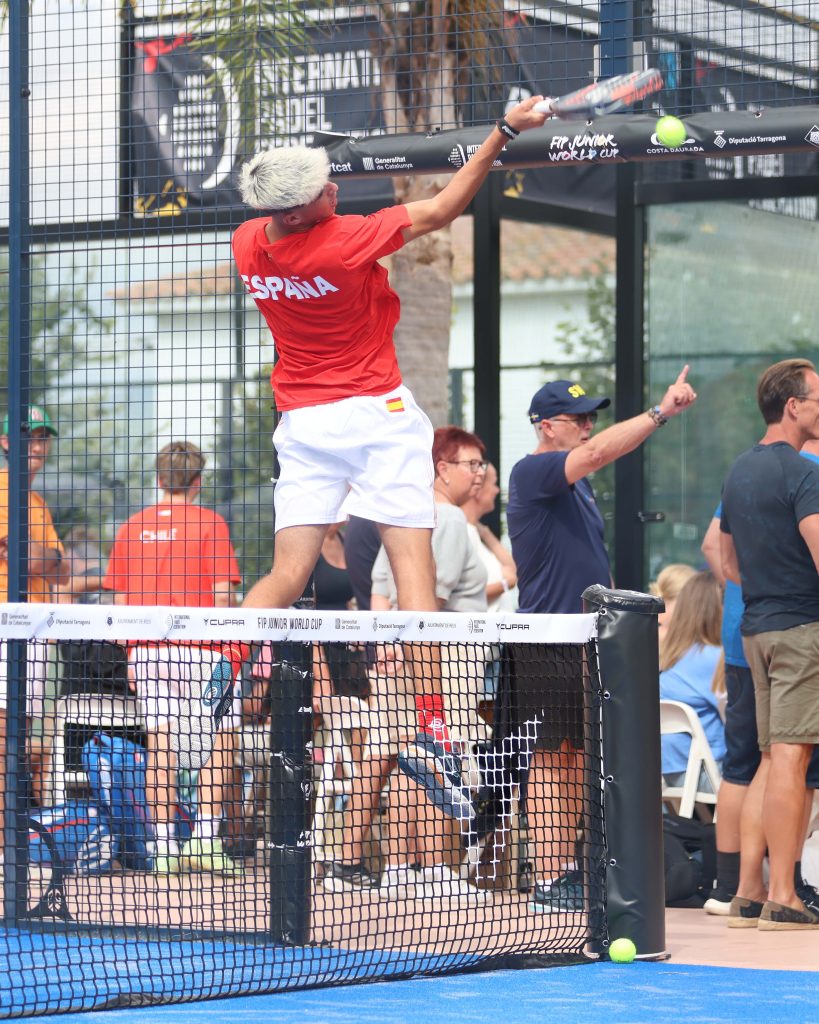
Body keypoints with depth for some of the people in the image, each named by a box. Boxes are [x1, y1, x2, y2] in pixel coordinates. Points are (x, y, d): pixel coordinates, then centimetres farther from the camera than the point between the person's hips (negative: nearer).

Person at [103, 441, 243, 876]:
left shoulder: (132, 526, 10)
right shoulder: (209, 522, -2)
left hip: (145, 650, 4)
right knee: (222, 739, 4)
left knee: (159, 743, 5)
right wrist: (228, 644, 0)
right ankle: (205, 837, -6)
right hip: (197, 648, -4)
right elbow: (222, 593, -8)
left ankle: (165, 846, 2)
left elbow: (119, 600, 11)